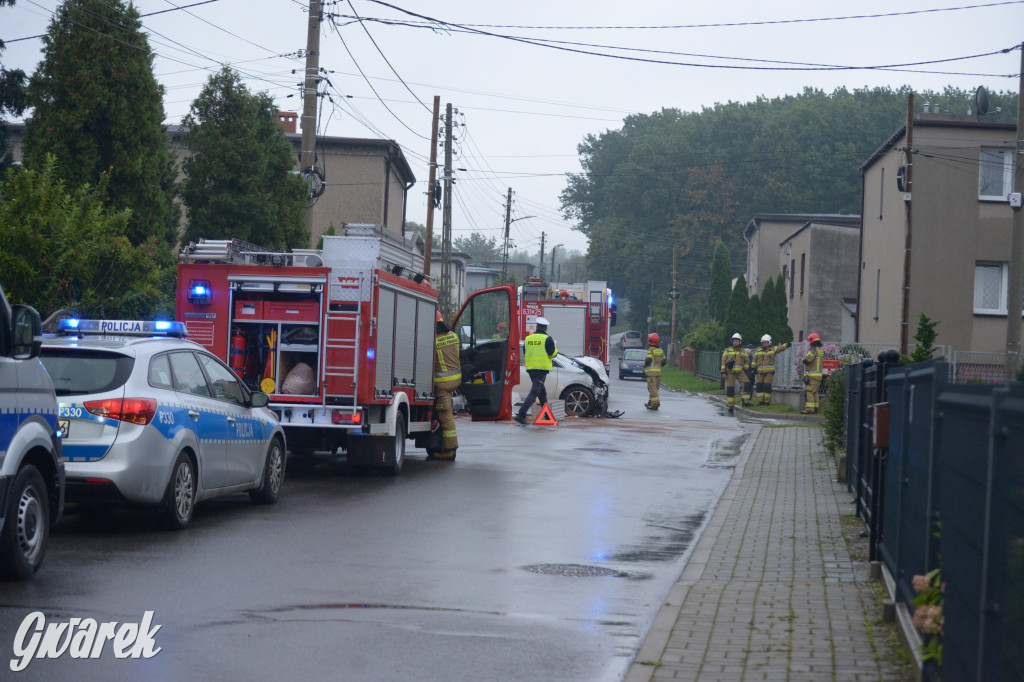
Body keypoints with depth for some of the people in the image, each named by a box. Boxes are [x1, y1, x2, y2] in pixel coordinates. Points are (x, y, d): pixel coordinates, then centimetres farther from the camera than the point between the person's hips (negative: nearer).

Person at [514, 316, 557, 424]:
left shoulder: (528, 338, 8)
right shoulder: (547, 339, -8)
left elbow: (524, 354, 16)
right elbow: (553, 353, -9)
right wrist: (555, 349, 13)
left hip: (530, 368, 6)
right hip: (542, 368, -6)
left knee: (542, 392, 20)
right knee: (534, 392, -10)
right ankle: (521, 414, -22)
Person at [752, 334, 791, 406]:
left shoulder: (773, 350, 3)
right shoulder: (759, 351, 13)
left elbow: (781, 348, -10)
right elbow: (755, 359, 21)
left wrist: (786, 345, -28)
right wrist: (754, 367, 14)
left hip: (769, 372, -4)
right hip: (760, 372, 4)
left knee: (767, 386, -7)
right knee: (759, 386, 2)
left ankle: (767, 401, 0)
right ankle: (760, 401, 9)